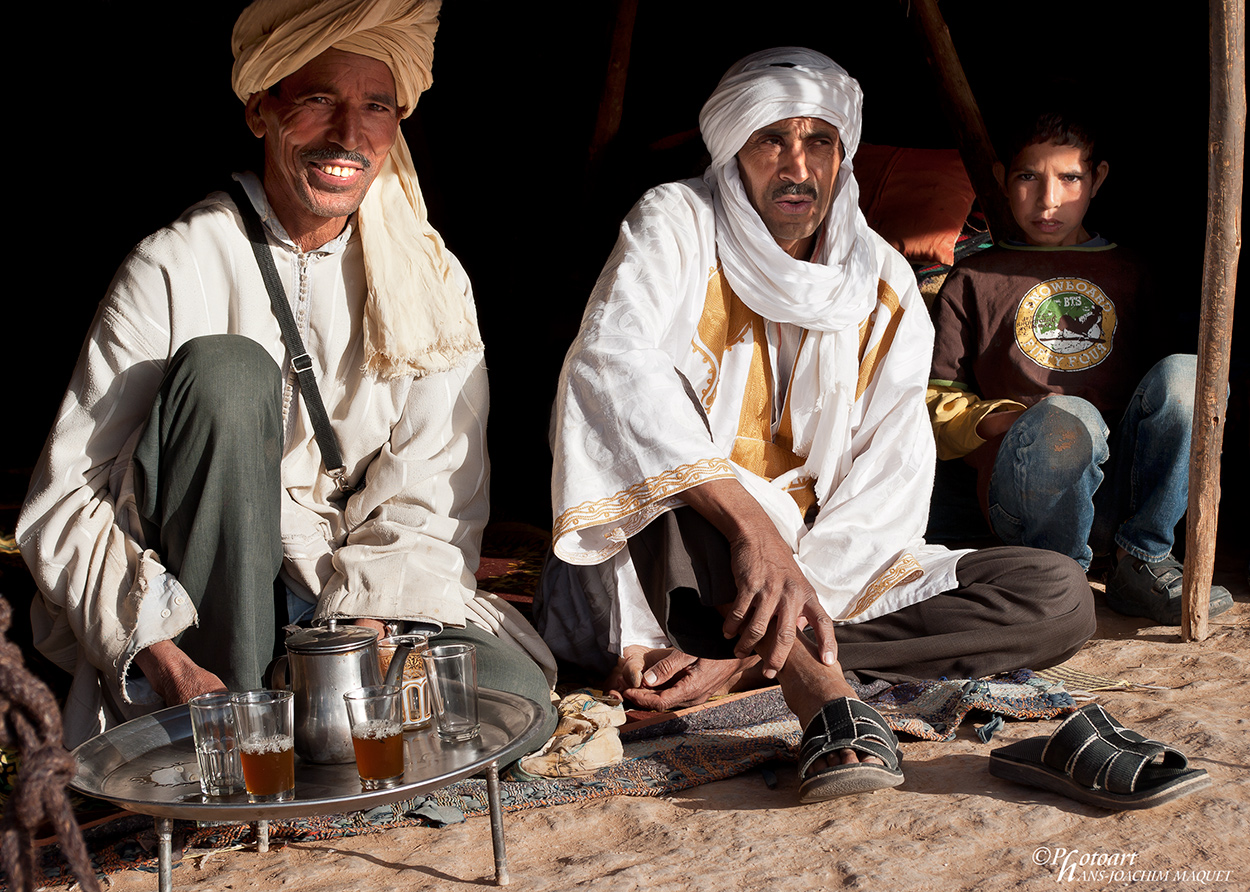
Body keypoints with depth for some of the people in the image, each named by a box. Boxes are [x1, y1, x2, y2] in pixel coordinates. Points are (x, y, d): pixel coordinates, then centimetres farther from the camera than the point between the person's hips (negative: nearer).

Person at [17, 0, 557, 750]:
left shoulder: (431, 282, 1)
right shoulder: (173, 268, -8)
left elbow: (437, 500, -3)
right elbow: (64, 498, -12)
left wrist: (365, 633, -22)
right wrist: (167, 660, -26)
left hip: (359, 602, 2)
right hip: (197, 606, -2)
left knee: (515, 696, -26)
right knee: (225, 368, -27)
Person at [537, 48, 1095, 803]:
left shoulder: (888, 293, 2)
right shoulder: (677, 224, -6)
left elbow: (887, 498, -7)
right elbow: (611, 360, -28)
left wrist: (749, 647, -21)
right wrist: (750, 522, -42)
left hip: (821, 567, 4)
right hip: (665, 565, -3)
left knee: (1059, 597, -14)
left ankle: (740, 657, -23)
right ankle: (824, 690, -36)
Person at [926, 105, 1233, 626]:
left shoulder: (1127, 274, 25)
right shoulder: (973, 281, 17)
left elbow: (1157, 376, 27)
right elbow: (935, 403, 13)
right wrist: (997, 420, -7)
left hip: (1122, 494, 3)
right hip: (1020, 498, -3)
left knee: (1187, 370, -24)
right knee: (1068, 417, -37)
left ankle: (1144, 561, -13)